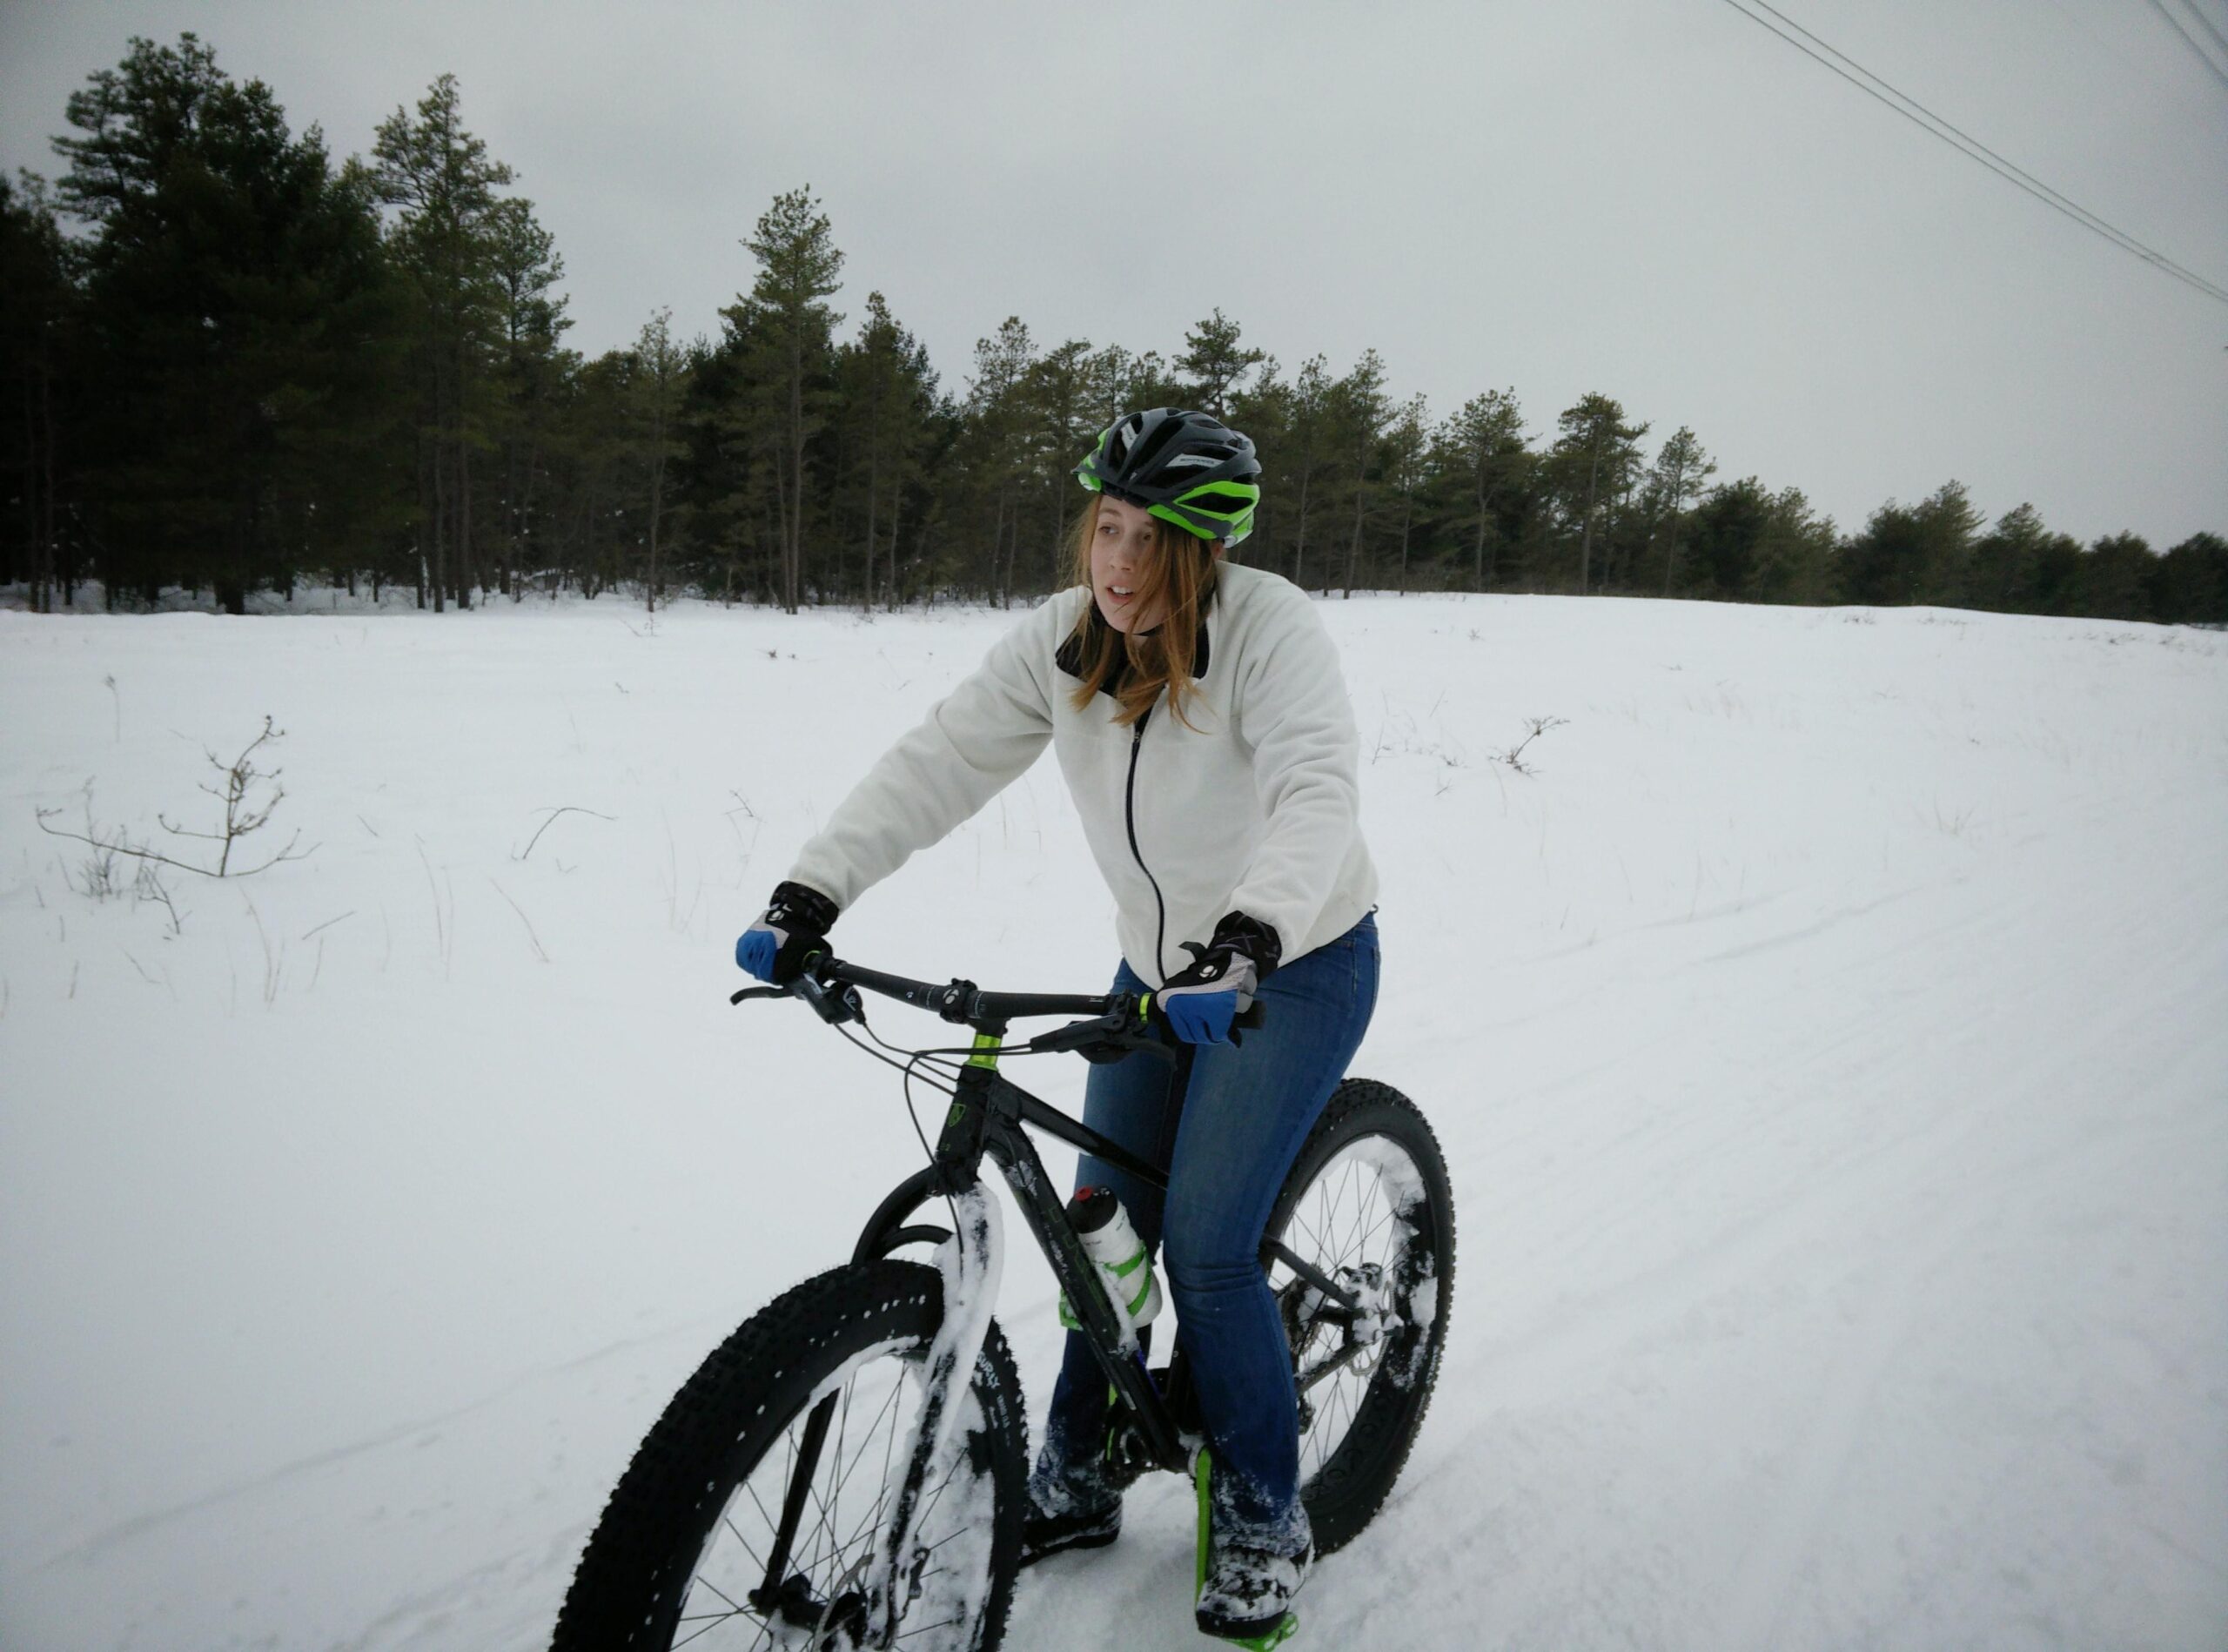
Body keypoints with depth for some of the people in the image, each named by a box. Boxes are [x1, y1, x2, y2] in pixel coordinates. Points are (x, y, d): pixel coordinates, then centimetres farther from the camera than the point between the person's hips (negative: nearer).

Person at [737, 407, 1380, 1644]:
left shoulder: (1270, 628, -23)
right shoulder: (1059, 640, -8)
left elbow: (1317, 791, -37)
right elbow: (938, 763, -14)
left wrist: (1248, 938, -53)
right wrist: (810, 893, -25)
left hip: (1296, 968, -5)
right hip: (1160, 966, 6)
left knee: (1205, 1244, -9)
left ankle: (1263, 1520, 13)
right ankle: (1078, 1481, 29)